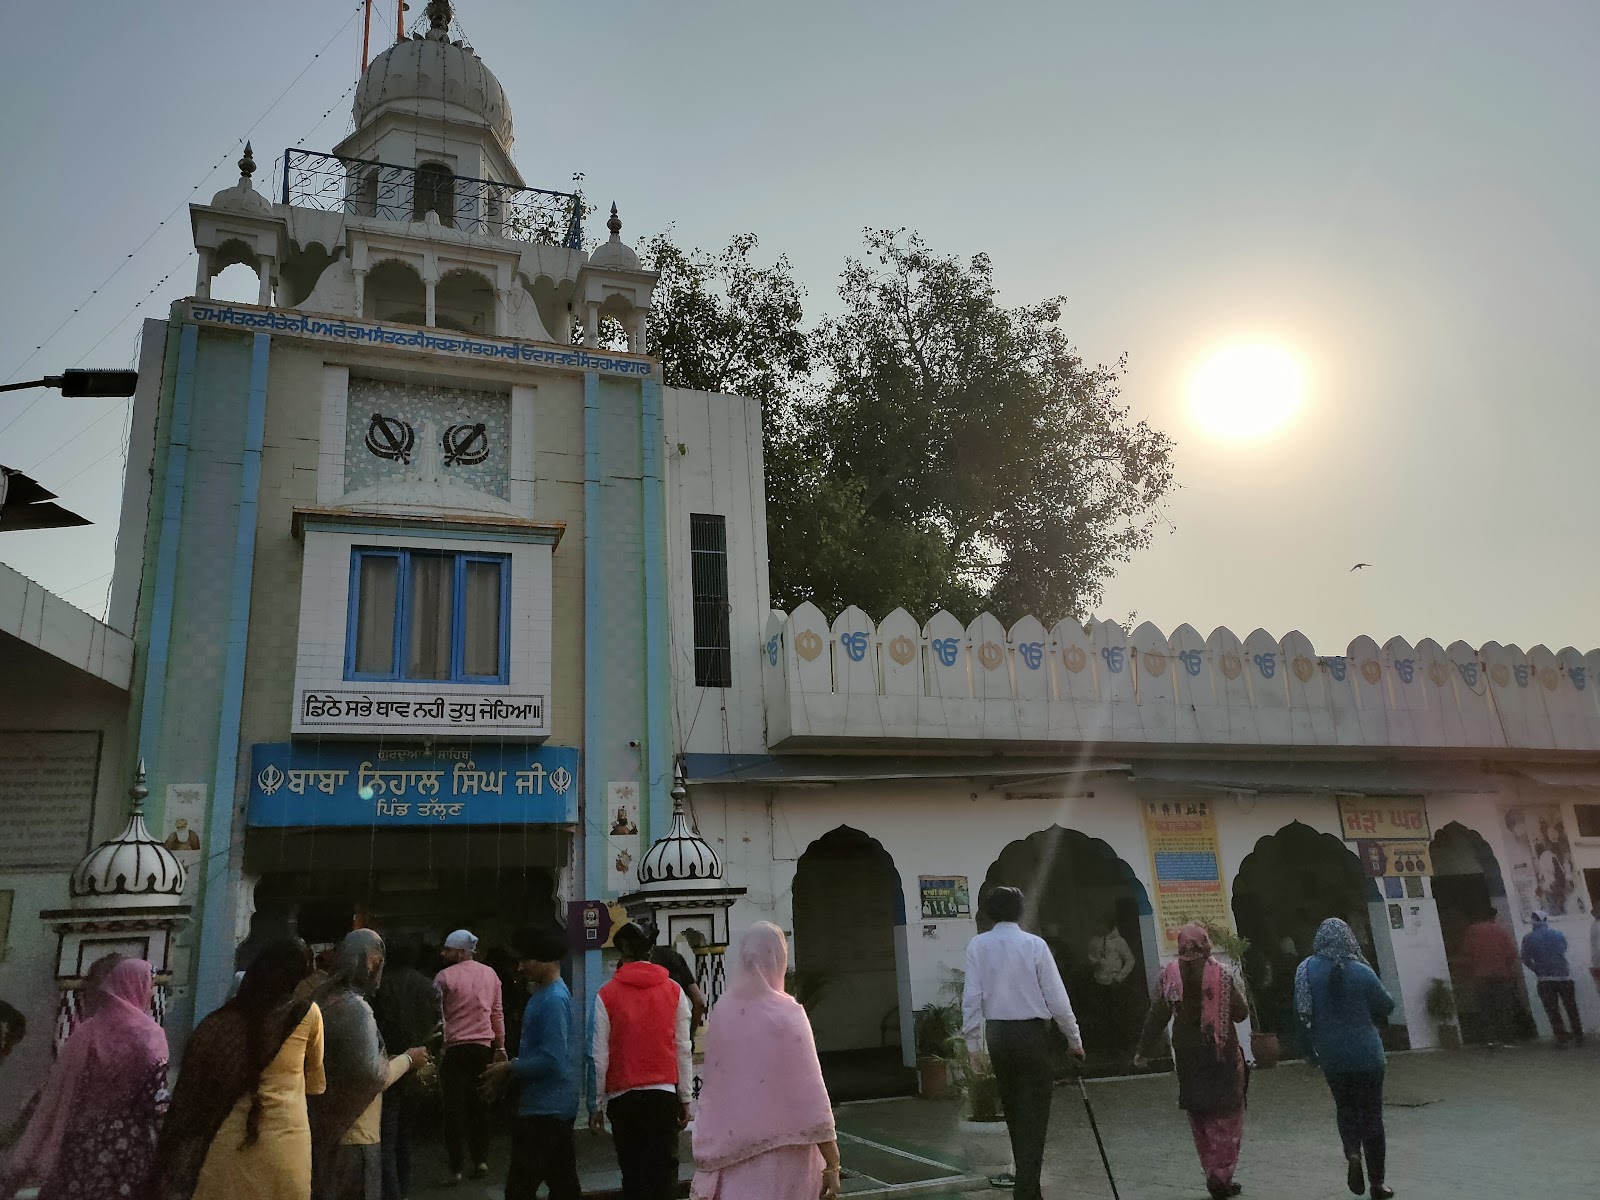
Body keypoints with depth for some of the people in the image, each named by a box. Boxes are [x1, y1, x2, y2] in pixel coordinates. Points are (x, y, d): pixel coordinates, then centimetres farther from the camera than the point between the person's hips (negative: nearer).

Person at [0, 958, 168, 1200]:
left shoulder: (87, 1030, 2)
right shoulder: (150, 1034, -10)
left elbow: (59, 1092, 5)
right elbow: (156, 1098, -13)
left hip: (84, 1140, 4)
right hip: (129, 1143, -4)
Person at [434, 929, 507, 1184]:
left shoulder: (445, 976, -8)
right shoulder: (490, 973, 6)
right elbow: (497, 1012, 10)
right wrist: (500, 1045, 17)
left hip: (455, 1048, -4)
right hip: (484, 1047, 4)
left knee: (455, 1107, 5)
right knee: (479, 1104, 14)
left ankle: (456, 1167, 7)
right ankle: (481, 1159, 11)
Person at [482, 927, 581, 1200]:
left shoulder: (553, 999, -20)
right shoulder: (544, 993, 11)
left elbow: (552, 1060, -25)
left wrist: (509, 1069, -14)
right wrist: (508, 1070, 5)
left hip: (545, 1107, -10)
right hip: (553, 1105, 10)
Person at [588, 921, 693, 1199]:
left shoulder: (607, 995, -3)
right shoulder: (674, 991, 1)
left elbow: (599, 1057, -3)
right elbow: (683, 1050, 2)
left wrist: (597, 1105, 5)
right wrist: (685, 1098, 9)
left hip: (622, 1096, 0)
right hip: (664, 1093, 0)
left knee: (632, 1170, 12)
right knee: (663, 1170, 5)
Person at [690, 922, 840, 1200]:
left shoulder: (724, 1011, -2)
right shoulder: (786, 1013, -14)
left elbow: (711, 1085, 6)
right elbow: (810, 1093, -14)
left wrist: (706, 1158, 15)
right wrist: (832, 1163, -9)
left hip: (732, 1153, 4)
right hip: (780, 1153, -4)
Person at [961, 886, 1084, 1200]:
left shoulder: (977, 945, -2)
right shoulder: (1034, 944, -8)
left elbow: (972, 999, -4)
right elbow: (1057, 998, -6)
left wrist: (974, 1045, 3)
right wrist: (1074, 1040, 6)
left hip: (997, 1035, 3)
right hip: (1033, 1032, -3)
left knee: (1012, 1108, 18)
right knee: (1034, 1112, 3)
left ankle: (1026, 1171, 33)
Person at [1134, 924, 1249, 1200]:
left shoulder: (1169, 975, -7)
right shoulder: (1222, 975, -12)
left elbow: (1156, 1017, -5)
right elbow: (1241, 1013, -5)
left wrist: (1144, 1051, 4)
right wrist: (1237, 991, 14)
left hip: (1187, 1056, 2)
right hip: (1222, 1054, -2)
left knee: (1199, 1118, 15)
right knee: (1227, 1116, 8)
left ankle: (1213, 1175, 19)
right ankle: (1222, 1175, 1)